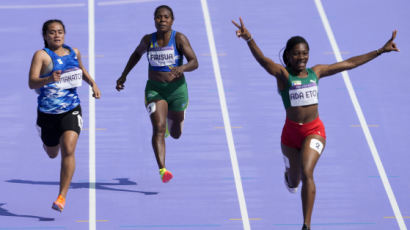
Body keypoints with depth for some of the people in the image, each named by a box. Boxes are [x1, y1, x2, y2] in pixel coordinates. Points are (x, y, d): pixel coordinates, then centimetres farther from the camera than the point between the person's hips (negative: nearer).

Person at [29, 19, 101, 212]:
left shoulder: (74, 52, 3)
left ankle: (62, 196, -13)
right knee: (52, 153, 19)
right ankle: (49, 142, 60)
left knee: (68, 150, -19)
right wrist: (48, 80, -42)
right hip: (47, 113, -1)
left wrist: (93, 83, 9)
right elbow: (31, 83, -23)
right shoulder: (42, 55, -12)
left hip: (71, 110, 1)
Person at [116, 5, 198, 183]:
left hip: (176, 89, 0)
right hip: (154, 90, 0)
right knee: (158, 128, -20)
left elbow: (194, 62, -15)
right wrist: (124, 75, 21)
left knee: (175, 134, 16)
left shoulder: (179, 39, -9)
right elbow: (137, 54, 21)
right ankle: (162, 170, -29)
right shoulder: (148, 40, 0)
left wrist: (182, 68, -36)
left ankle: (172, 118, 55)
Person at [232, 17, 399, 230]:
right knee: (293, 183, 18)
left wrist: (380, 51, 13)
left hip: (314, 131, 0)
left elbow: (349, 63, 10)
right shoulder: (283, 74, -9)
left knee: (307, 173, -22)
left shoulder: (316, 72, 3)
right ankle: (288, 174, 59)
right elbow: (262, 59, -28)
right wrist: (248, 39, -48)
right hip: (291, 131, 0)